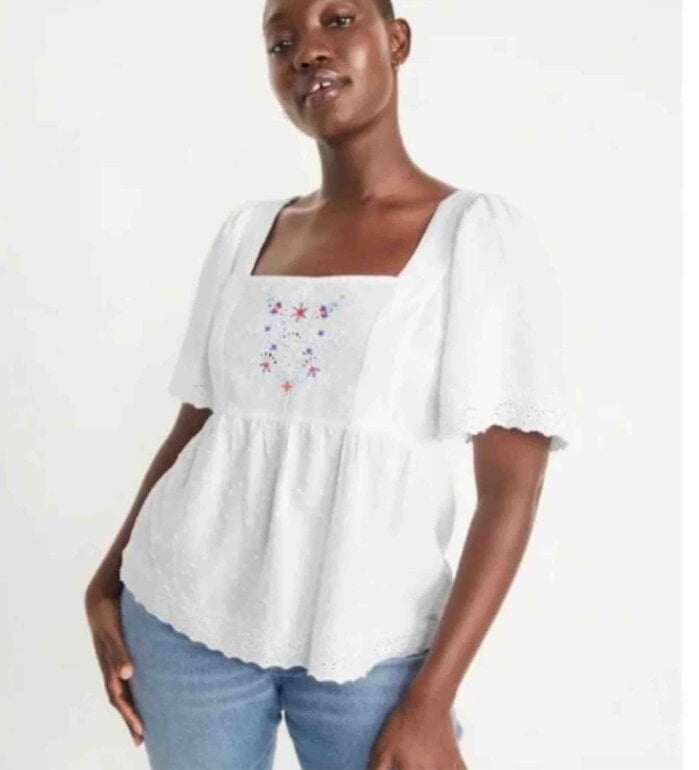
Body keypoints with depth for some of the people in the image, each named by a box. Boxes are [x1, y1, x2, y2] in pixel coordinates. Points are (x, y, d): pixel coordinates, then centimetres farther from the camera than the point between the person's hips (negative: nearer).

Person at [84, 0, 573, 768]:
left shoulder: (484, 231, -7)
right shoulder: (245, 232, 5)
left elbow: (512, 489, -10)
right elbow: (193, 427, 12)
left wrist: (430, 700, -13)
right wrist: (106, 581, 8)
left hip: (369, 642, -3)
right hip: (186, 613, 4)